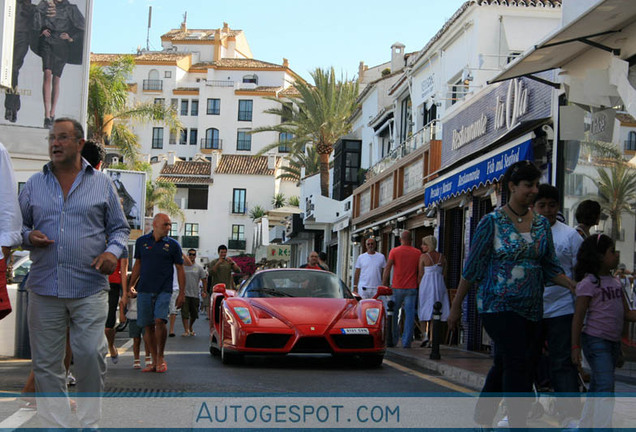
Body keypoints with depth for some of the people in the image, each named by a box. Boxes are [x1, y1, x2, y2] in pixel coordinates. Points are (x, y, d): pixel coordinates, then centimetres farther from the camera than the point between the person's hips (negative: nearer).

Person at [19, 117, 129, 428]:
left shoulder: (101, 184, 10)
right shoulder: (34, 184, 14)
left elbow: (119, 228, 13)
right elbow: (19, 225, 19)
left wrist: (113, 251, -7)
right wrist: (28, 236, -3)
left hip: (89, 288, -2)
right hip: (43, 288, 2)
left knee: (90, 354, -8)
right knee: (46, 364, 3)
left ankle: (90, 422, 10)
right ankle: (55, 424, 13)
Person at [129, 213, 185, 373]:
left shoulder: (172, 245, 3)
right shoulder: (141, 241, 8)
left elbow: (180, 269, 6)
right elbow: (137, 265, 17)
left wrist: (182, 293, 1)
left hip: (164, 291, -2)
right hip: (144, 290, 2)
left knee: (159, 320, -19)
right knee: (148, 326, 3)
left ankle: (161, 357, 0)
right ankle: (154, 361, 13)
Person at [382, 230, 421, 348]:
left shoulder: (394, 251, -1)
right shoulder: (417, 253, 4)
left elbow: (387, 269, -5)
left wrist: (384, 285, 0)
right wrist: (420, 286, 14)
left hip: (397, 287, -1)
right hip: (412, 288, 1)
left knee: (393, 314, 11)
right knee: (409, 314, 1)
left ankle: (393, 339, 15)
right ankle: (406, 341, -2)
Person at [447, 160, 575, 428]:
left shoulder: (541, 224, 9)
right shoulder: (492, 222, -5)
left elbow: (550, 267, 10)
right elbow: (472, 267, -3)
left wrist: (573, 286, -8)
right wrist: (456, 306, -1)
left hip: (531, 307, 5)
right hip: (498, 304, -5)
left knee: (503, 367, 11)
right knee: (517, 366, -14)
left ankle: (481, 419, 27)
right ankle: (518, 424, -12)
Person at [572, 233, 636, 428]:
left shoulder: (615, 282, 11)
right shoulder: (588, 282, -12)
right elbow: (578, 316, -12)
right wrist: (575, 346, -14)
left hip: (613, 340, 8)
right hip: (595, 339, -8)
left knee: (597, 387, 14)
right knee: (605, 385, -16)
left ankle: (586, 424, 23)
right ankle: (602, 426, -18)